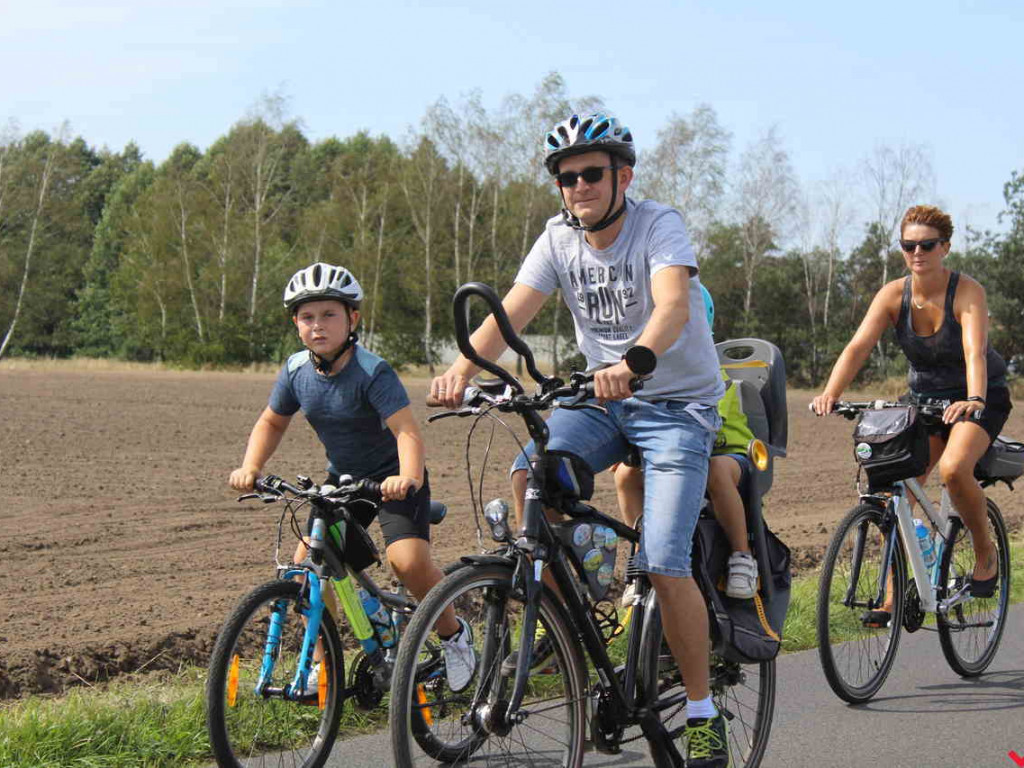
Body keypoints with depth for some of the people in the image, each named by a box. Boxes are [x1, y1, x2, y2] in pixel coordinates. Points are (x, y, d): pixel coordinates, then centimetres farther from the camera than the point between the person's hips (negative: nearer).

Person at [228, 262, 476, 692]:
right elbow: (272, 422, 9)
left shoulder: (372, 372, -25)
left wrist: (408, 477, -54)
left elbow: (406, 430, -35)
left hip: (393, 481, -6)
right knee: (306, 566, -9)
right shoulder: (297, 371, -7)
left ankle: (453, 635, 1)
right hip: (342, 479, 6)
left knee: (408, 560, -26)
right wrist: (251, 467, -9)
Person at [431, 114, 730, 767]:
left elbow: (672, 306, -35)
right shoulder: (560, 238, -2)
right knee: (527, 480, -24)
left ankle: (704, 714, -1)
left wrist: (633, 360, -56)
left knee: (664, 564, -17)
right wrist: (462, 369, -34)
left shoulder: (660, 226, -16)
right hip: (604, 397, 5)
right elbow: (512, 311, -14)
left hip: (679, 404, -5)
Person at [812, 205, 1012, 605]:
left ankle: (985, 552, -6)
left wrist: (973, 400, -54)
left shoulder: (967, 291, -21)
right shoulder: (893, 295, -10)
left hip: (982, 398, -4)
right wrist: (830, 393, -39)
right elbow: (858, 346, -22)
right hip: (925, 398, 4)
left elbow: (975, 351, -35)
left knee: (954, 468, -31)